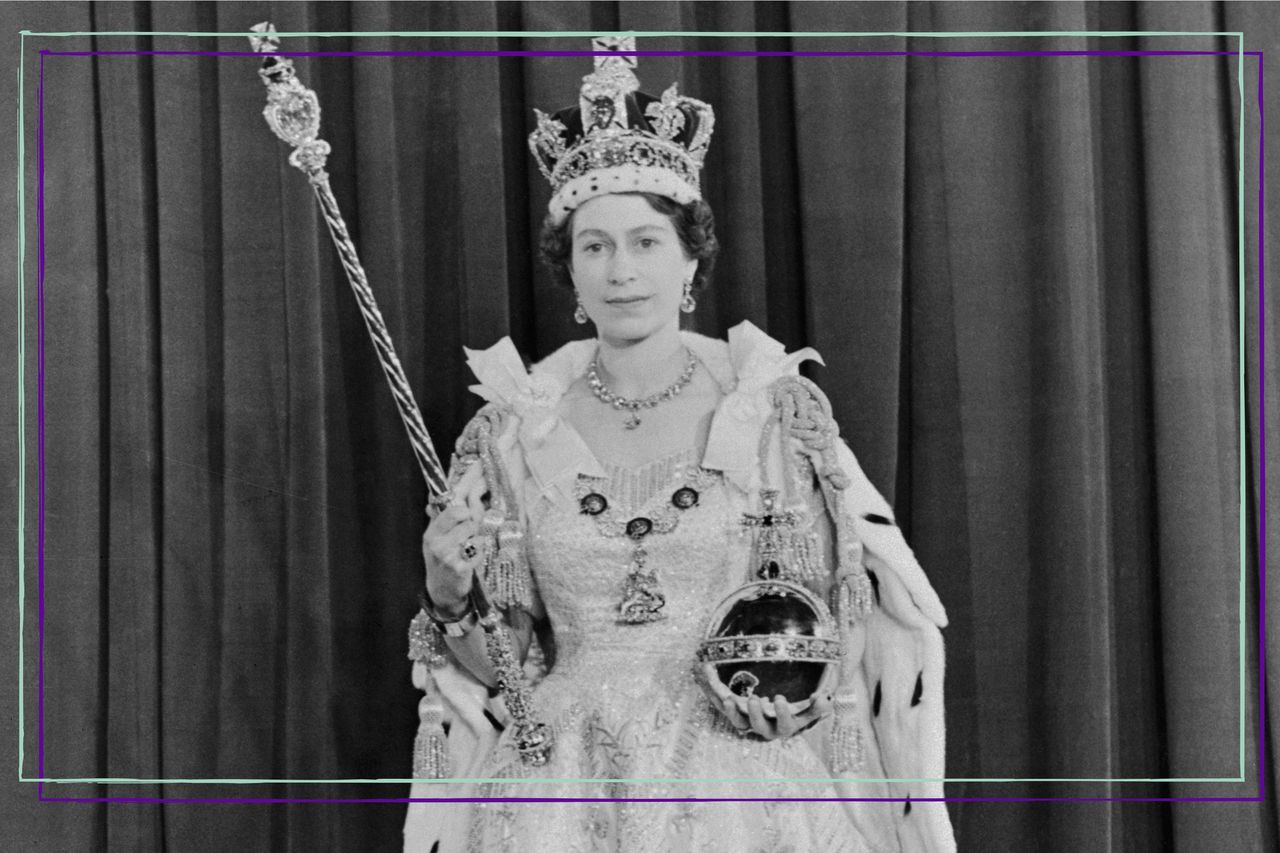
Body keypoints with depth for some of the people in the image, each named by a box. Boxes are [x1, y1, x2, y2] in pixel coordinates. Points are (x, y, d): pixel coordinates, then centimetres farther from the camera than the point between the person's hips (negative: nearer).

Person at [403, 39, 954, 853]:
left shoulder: (778, 410, -3)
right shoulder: (509, 433, 0)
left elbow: (834, 611, 4)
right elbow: (497, 670, 6)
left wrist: (784, 685, -11)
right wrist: (451, 595, -10)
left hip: (737, 783, 0)